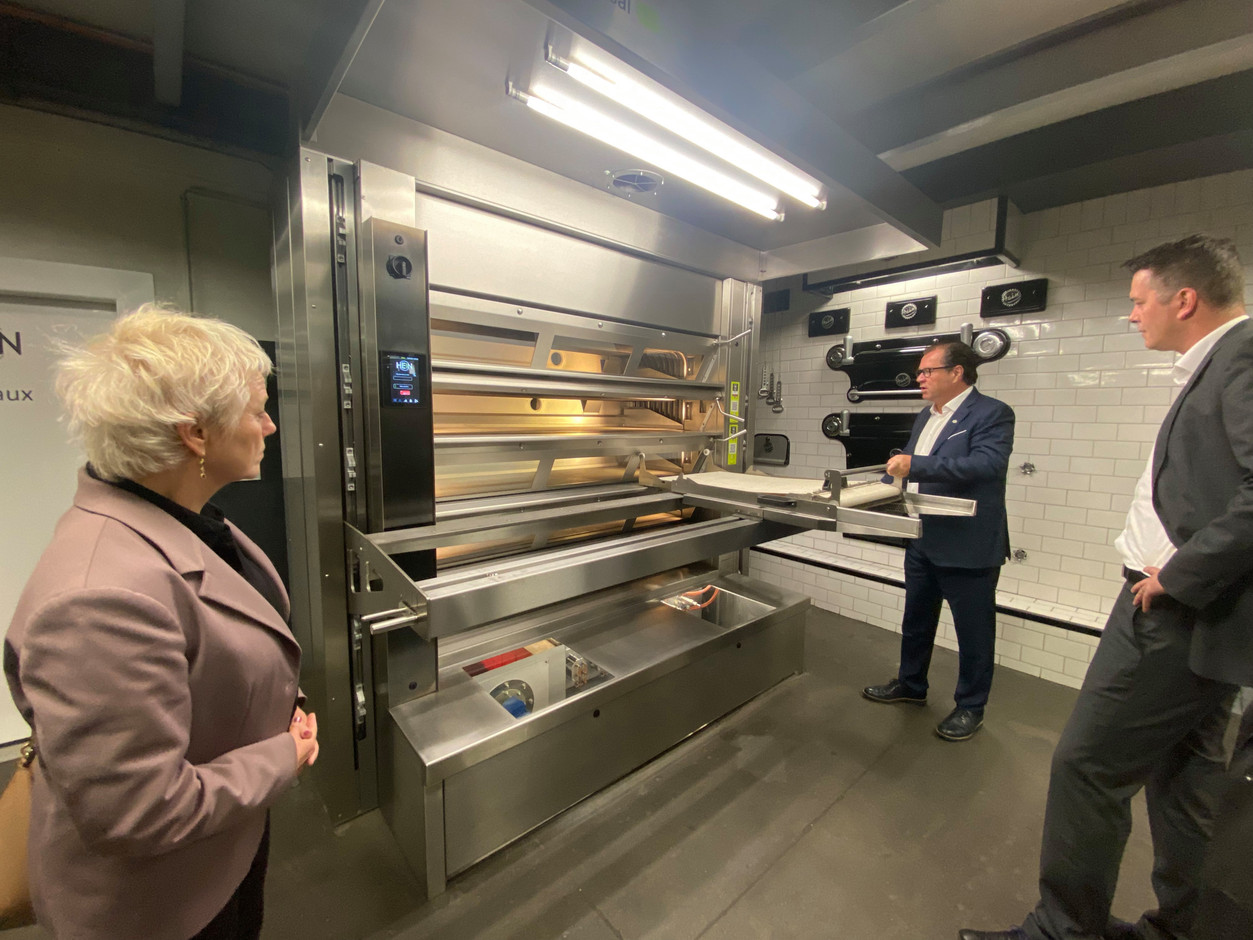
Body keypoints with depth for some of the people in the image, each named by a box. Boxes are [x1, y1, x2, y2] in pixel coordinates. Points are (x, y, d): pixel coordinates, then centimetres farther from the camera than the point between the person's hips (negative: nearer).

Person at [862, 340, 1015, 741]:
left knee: (973, 630, 10)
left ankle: (970, 706, 29)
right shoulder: (926, 417, 12)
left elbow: (987, 464, -28)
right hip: (923, 541, 8)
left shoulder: (992, 413, -12)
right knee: (916, 619, 20)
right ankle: (911, 685, 39)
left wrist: (915, 465, -33)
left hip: (968, 546, -8)